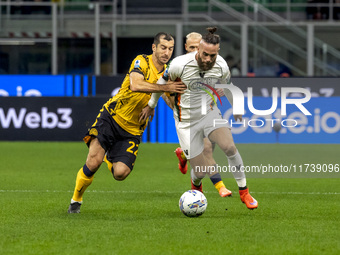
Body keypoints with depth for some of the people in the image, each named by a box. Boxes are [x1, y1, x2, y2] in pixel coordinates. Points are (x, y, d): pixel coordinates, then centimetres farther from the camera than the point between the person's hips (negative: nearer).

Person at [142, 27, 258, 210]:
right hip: (186, 122, -2)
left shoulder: (221, 66, -13)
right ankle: (196, 185, 37)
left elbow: (227, 86, 11)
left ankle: (244, 192, -8)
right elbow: (163, 82, -1)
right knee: (201, 170, -4)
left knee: (229, 147, -25)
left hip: (209, 112, 2)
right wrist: (151, 105, 12)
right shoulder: (180, 64, -22)